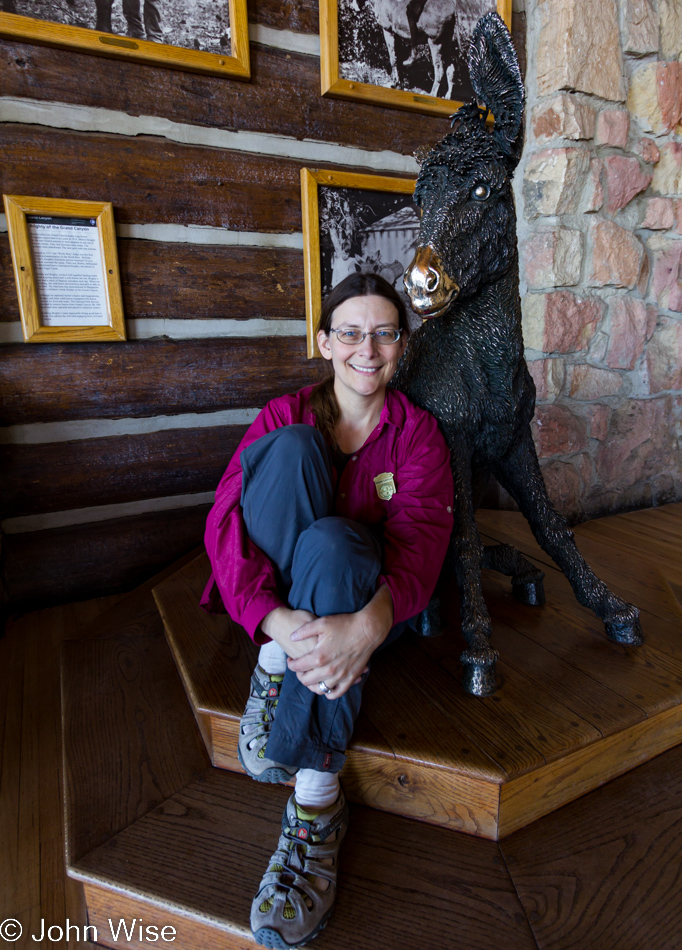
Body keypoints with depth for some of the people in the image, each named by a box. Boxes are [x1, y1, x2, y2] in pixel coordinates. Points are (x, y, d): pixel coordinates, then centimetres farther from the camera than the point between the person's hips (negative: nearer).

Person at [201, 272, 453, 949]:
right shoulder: (285, 415, -2)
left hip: (367, 601, 0)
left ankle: (317, 803, -24)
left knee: (331, 541, -37)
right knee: (293, 447, -23)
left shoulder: (417, 433, -2)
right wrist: (278, 622, -34)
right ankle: (273, 669, -19)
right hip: (275, 606, 0)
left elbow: (419, 538, -19)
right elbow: (225, 518, -16)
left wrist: (368, 625, -40)